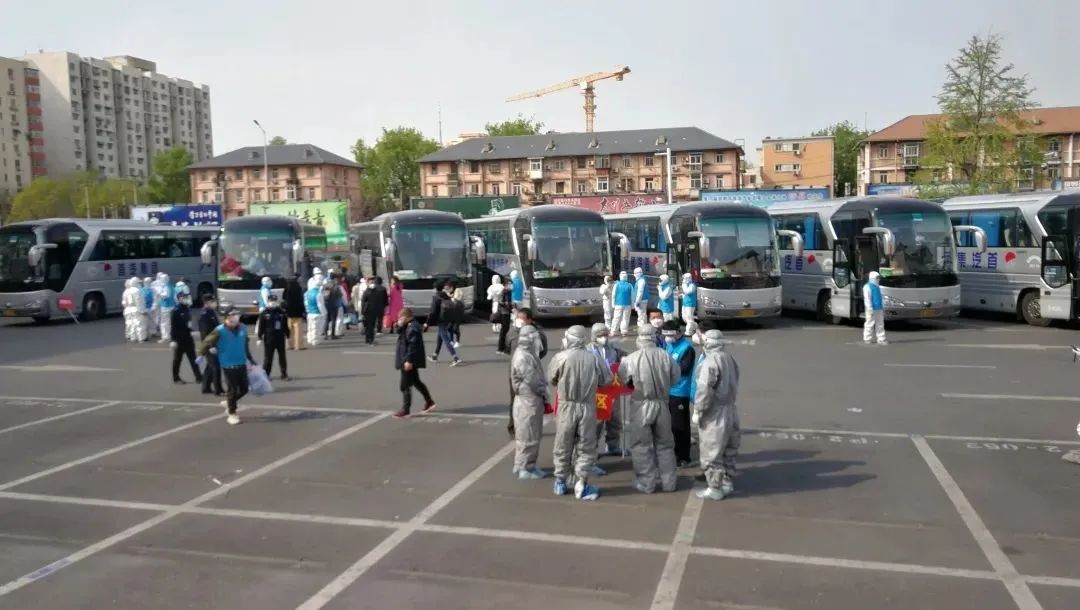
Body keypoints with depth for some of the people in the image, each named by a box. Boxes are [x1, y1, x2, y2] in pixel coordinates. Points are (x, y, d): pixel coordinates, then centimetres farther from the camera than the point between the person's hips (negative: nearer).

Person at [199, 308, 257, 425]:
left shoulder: (242, 328, 4)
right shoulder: (220, 331, -13)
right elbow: (206, 343, -8)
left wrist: (251, 361, 16)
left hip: (242, 364, 5)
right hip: (228, 365, -5)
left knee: (244, 389, 9)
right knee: (232, 390, 1)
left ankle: (229, 402, 35)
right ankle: (231, 414, 19)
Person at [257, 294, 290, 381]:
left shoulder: (281, 312, 7)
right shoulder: (264, 313, -5)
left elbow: (286, 326, 13)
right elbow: (260, 327, -5)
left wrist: (287, 336, 12)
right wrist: (260, 338, -9)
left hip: (280, 339, 4)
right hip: (269, 339, -3)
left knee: (282, 357, 9)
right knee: (268, 358, 1)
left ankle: (284, 374, 16)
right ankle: (265, 375, 10)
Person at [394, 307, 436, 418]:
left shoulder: (413, 328, -22)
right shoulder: (409, 326, 10)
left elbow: (413, 346, -26)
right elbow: (401, 334, 20)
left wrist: (409, 361, -27)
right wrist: (400, 326, 1)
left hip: (409, 362, -11)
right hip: (410, 360, 11)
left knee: (405, 385, -5)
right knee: (416, 381, 21)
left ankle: (405, 410, 1)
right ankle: (429, 401, 31)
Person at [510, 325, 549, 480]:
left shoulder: (530, 354, 11)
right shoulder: (522, 357, -21)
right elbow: (532, 380, -20)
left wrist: (543, 393, 5)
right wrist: (544, 392, -6)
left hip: (535, 400, 10)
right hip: (527, 401, -10)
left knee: (534, 436, 17)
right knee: (527, 437, -1)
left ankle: (530, 465, 26)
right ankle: (523, 468, 8)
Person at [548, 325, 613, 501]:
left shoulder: (560, 358, -10)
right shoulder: (594, 359, -6)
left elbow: (551, 380, 1)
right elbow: (606, 380, 2)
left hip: (566, 406, 0)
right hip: (588, 407, 0)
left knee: (563, 446, 14)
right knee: (586, 447, 10)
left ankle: (560, 482, 25)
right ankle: (581, 484, 7)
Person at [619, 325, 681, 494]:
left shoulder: (631, 359, -18)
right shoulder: (666, 356, -11)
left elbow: (622, 380, -5)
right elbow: (675, 378, 0)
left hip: (641, 406, -3)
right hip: (662, 404, 3)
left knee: (641, 446, 11)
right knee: (664, 444, 18)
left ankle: (646, 483, 16)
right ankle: (668, 482, 25)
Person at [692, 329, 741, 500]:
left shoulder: (710, 362, -20)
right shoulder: (730, 359, 8)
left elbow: (705, 390, -23)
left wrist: (697, 411, -15)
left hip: (714, 414, -9)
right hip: (729, 411, 9)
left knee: (711, 452, 0)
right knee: (727, 450, 17)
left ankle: (715, 488, 5)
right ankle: (726, 482, 27)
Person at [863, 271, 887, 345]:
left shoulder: (877, 287, 18)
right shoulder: (867, 287, -9)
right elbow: (867, 299, -15)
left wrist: (883, 308, 19)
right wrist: (870, 309, -20)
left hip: (879, 309, 8)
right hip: (872, 309, -8)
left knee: (880, 325, 7)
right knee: (870, 324, -3)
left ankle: (881, 339, 9)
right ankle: (867, 339, 3)